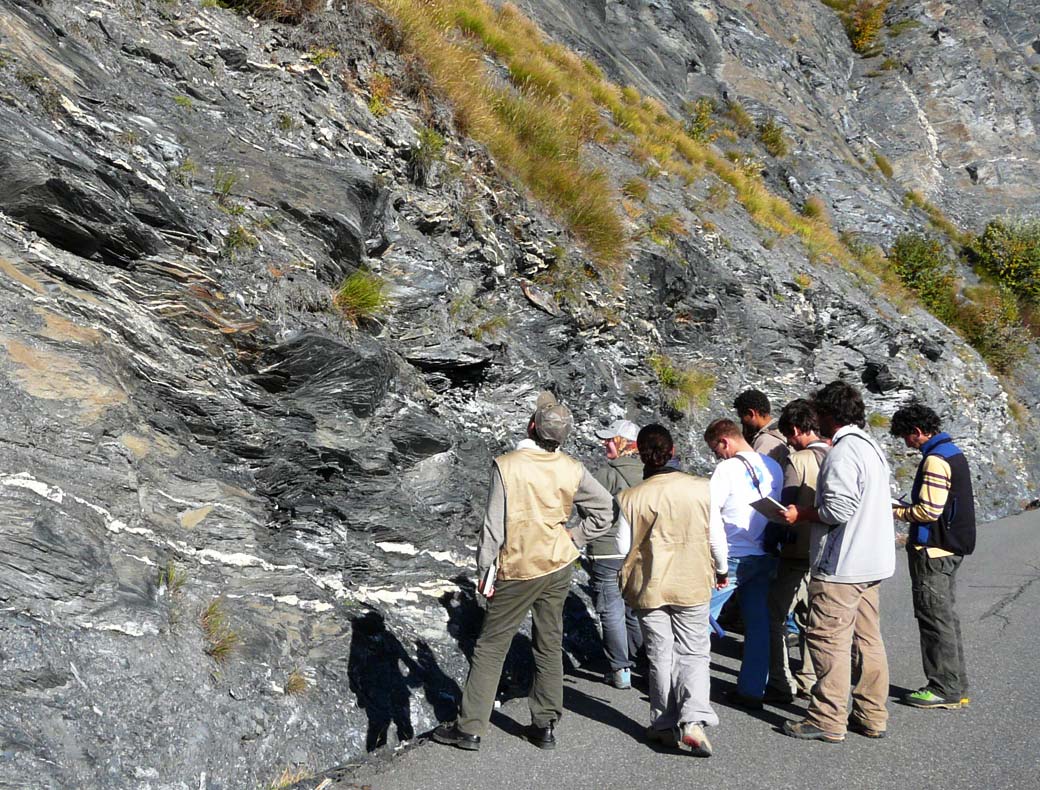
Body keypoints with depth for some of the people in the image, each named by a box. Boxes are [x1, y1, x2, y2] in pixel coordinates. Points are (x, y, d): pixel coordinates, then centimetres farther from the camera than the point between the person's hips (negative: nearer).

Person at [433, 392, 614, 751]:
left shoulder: (506, 465, -16)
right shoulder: (572, 470, -4)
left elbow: (494, 522, -14)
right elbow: (605, 510, 1)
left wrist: (484, 570, -5)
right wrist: (572, 539, 6)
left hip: (517, 570, -3)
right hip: (559, 565, 4)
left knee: (490, 647, 6)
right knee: (550, 646, 14)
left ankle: (469, 728, 12)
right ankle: (545, 725, 21)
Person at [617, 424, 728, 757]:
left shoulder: (630, 497, -12)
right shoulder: (702, 488, -10)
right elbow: (716, 536, -2)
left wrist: (627, 580, 16)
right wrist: (721, 570, 17)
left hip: (648, 588, 0)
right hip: (692, 584, 0)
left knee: (661, 656, 13)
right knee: (694, 653, 11)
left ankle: (665, 724, 19)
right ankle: (693, 720, -6)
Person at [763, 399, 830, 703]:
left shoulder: (798, 460, -15)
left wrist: (771, 538, -1)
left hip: (798, 555, -7)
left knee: (775, 617, 5)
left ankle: (781, 685, 8)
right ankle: (810, 682, 26)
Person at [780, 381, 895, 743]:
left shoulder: (842, 452, -17)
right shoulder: (871, 447, 15)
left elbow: (839, 510, -23)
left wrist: (801, 514, -8)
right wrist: (811, 511, 18)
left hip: (841, 565, -10)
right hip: (871, 562, 10)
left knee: (829, 639, -3)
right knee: (868, 640, 13)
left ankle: (828, 721, 2)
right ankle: (872, 716, 21)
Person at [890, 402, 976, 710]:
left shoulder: (935, 460, -18)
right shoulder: (953, 453, 13)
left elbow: (929, 511, -23)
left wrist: (897, 512, -7)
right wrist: (907, 508, 12)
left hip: (932, 551, -10)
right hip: (950, 547, 10)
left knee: (935, 618, -2)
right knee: (946, 616, 16)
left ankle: (945, 689, 4)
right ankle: (955, 685, 23)